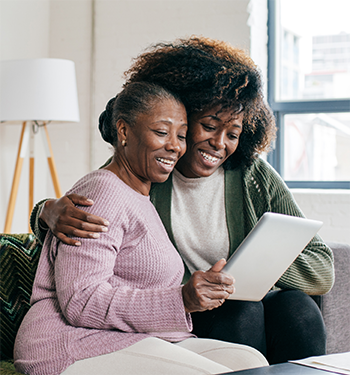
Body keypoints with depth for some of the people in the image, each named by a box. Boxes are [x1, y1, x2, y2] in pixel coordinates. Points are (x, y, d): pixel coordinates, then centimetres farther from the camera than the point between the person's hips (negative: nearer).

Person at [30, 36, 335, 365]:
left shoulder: (256, 178, -3)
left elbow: (323, 269, -6)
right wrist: (51, 212, -24)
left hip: (253, 304, 2)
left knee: (296, 307, -29)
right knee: (242, 312, -31)